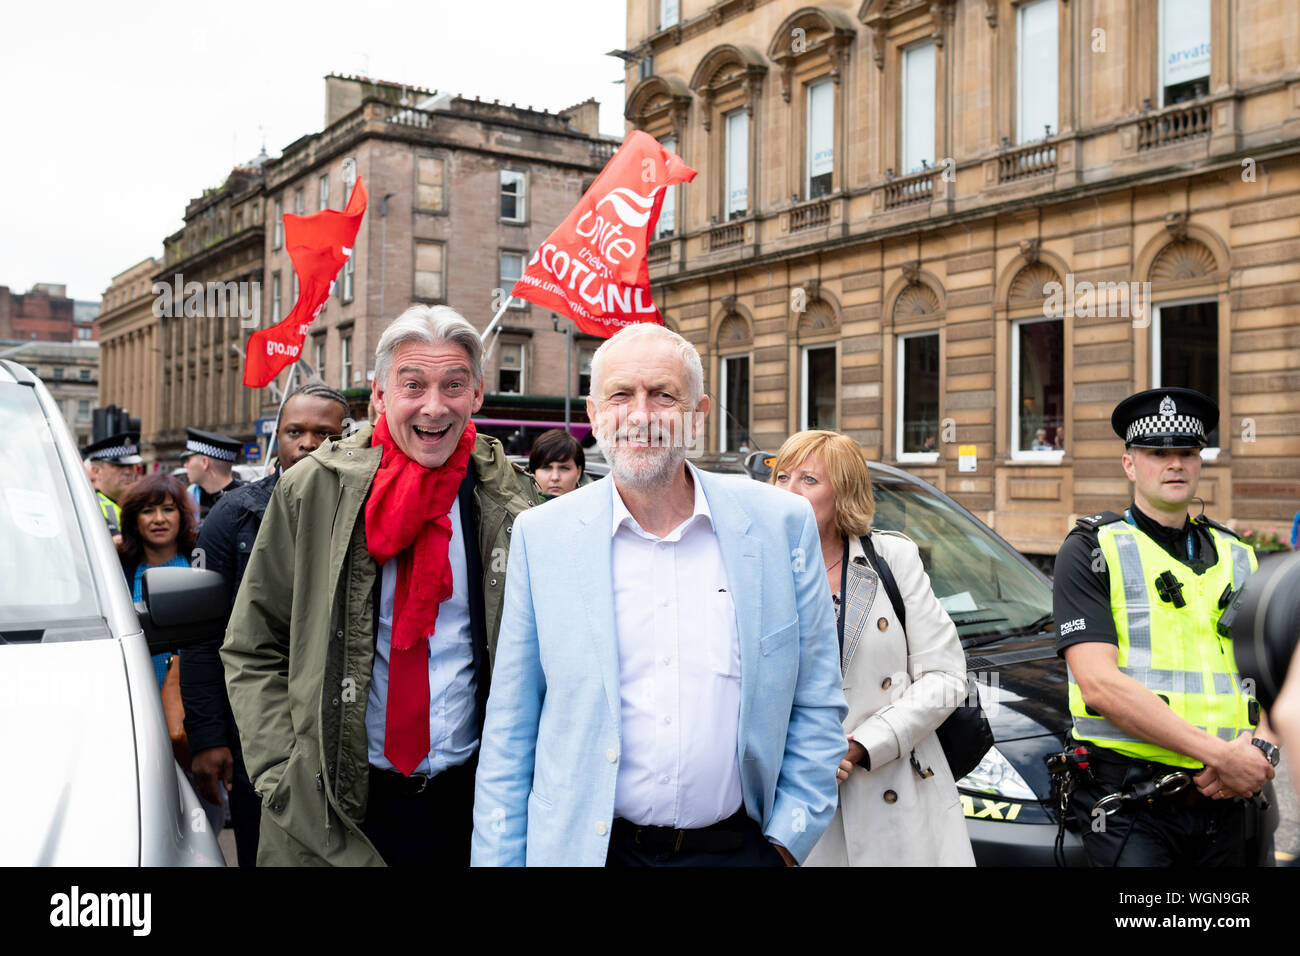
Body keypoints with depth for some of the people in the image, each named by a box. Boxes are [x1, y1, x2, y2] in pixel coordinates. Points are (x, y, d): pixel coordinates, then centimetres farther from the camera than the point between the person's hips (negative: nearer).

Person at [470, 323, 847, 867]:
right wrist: (499, 857, -3)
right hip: (586, 846, 0)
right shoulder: (540, 535, -4)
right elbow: (509, 730, -1)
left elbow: (816, 706, 2)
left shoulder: (783, 524, -4)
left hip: (738, 845, 0)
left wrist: (789, 836, -3)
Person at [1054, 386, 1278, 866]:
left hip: (1226, 797, 5)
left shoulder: (1236, 557, 15)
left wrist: (1260, 746, -9)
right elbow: (1099, 684, -14)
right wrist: (1218, 754, -17)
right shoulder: (1092, 551, -3)